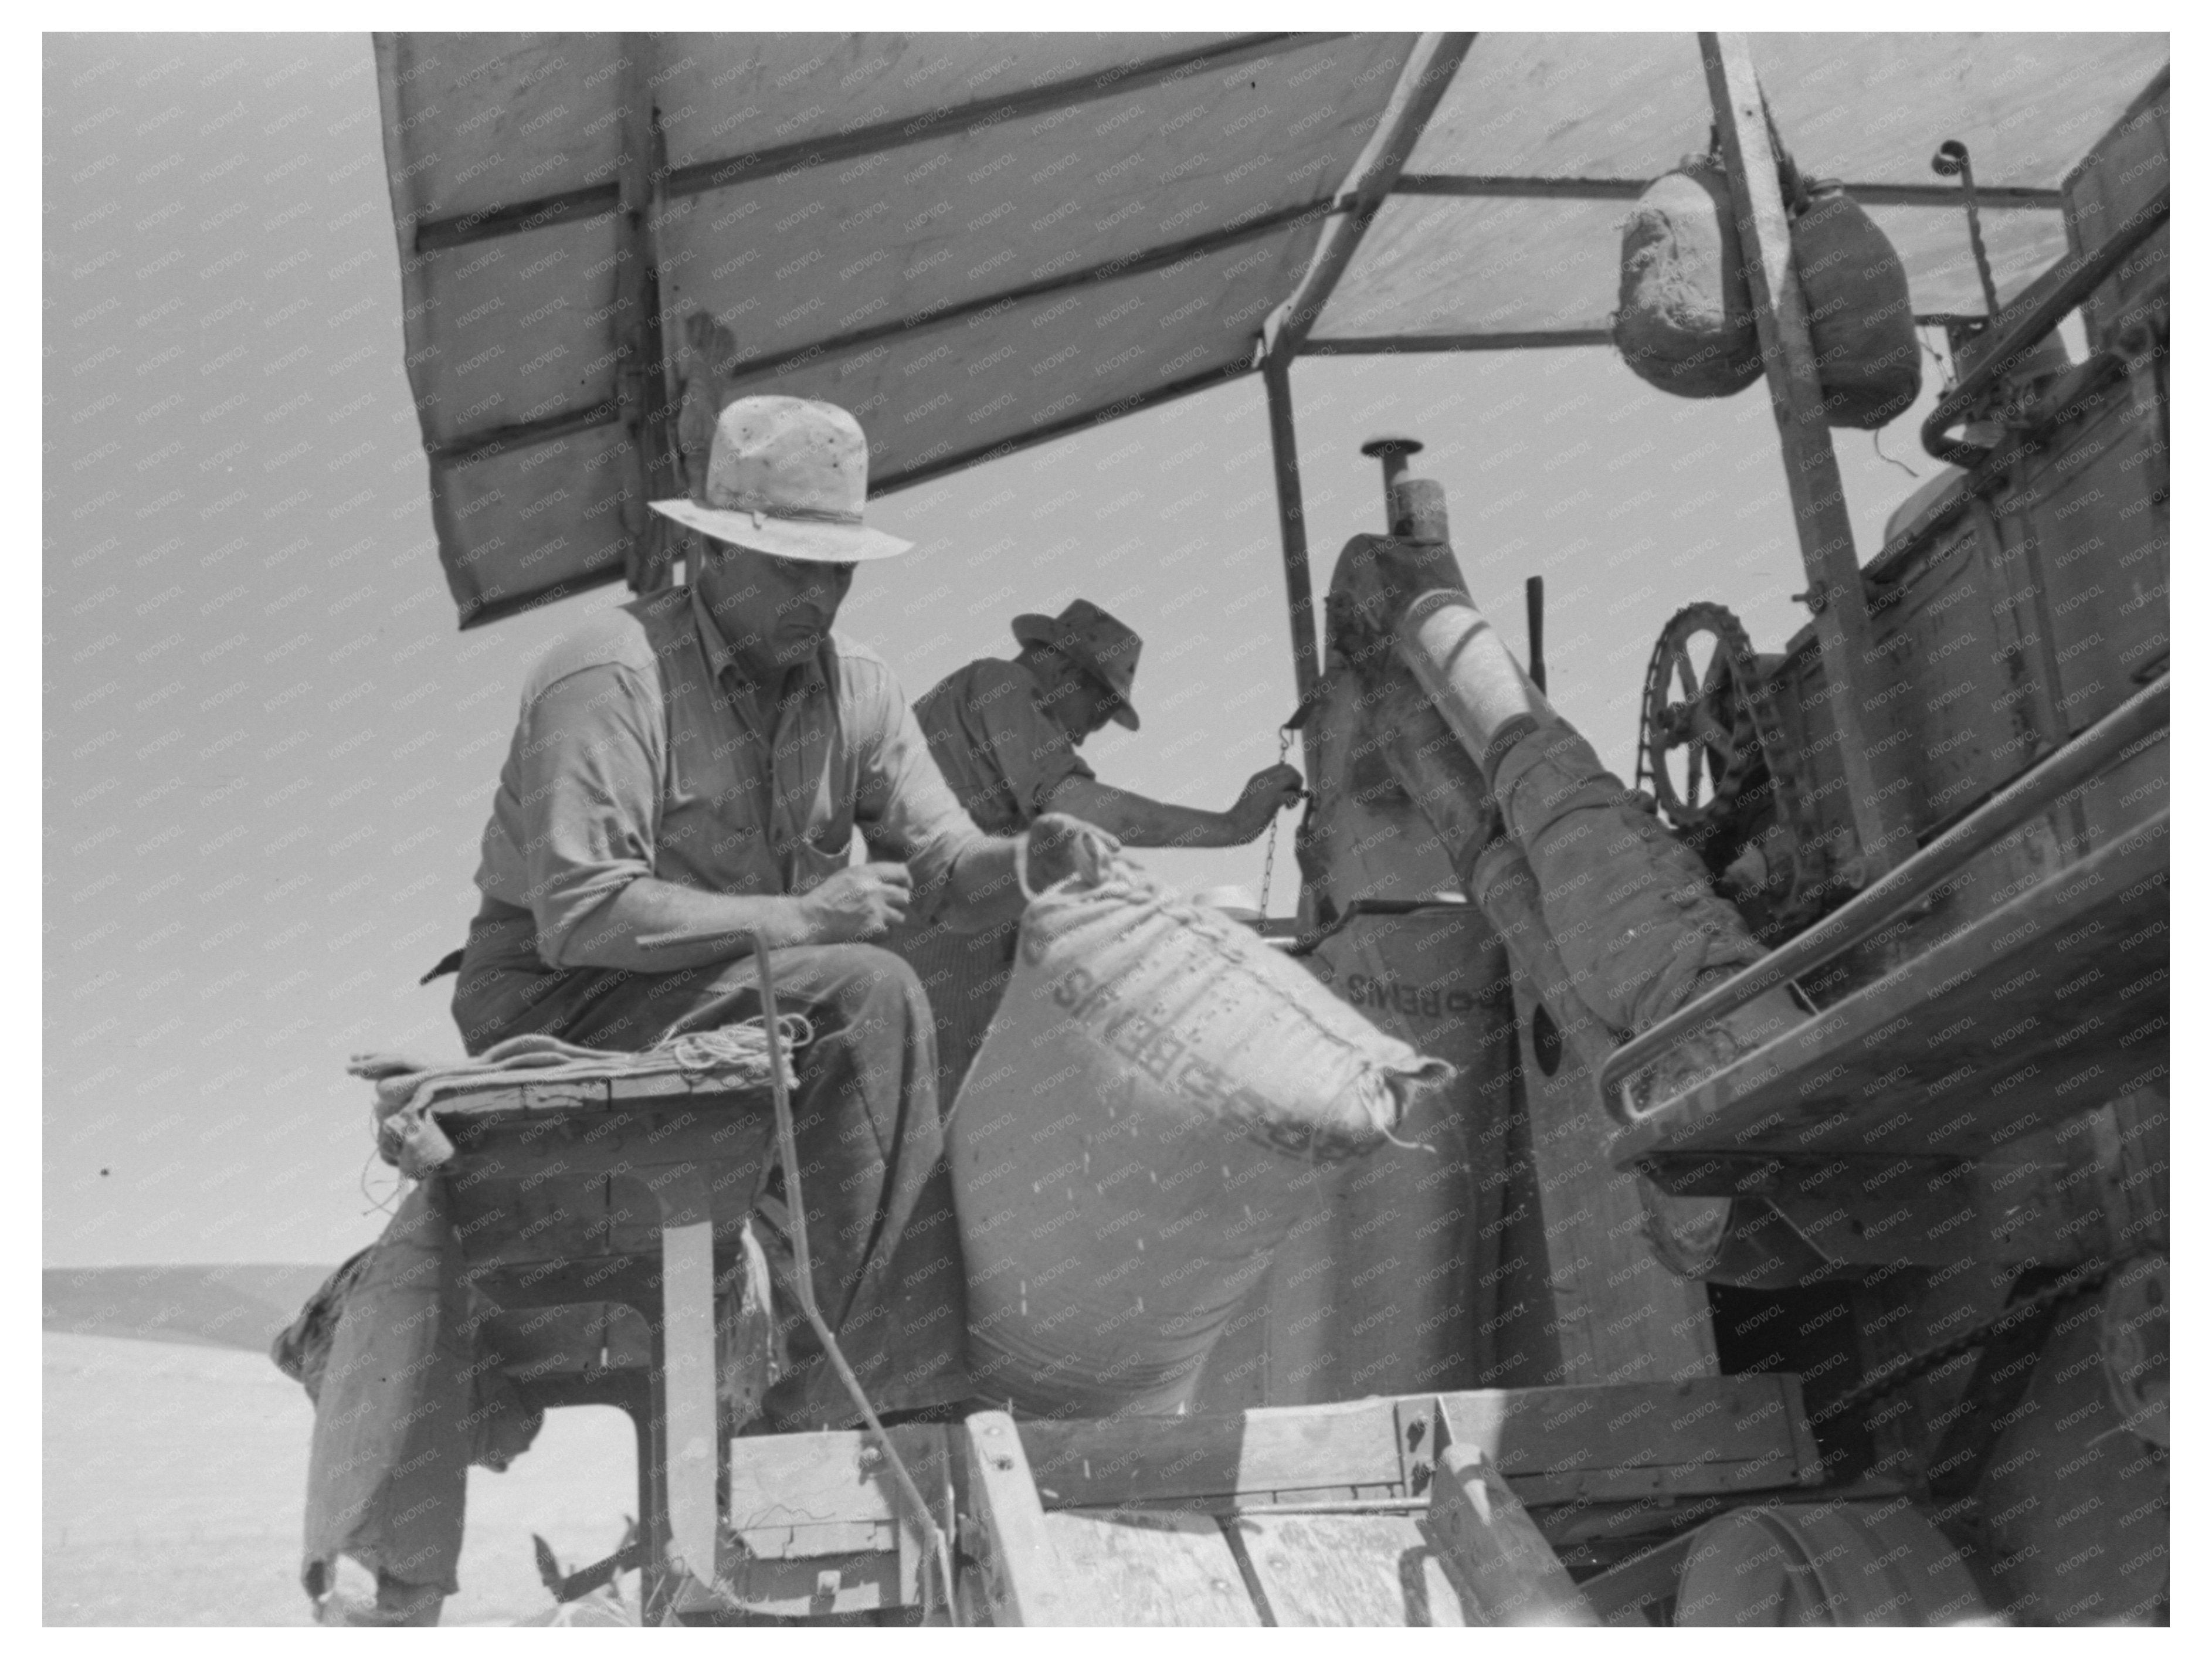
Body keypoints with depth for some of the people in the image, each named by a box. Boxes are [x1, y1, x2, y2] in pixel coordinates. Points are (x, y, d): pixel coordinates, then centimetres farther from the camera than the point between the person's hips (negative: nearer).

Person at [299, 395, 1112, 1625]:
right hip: (555, 1009, -7)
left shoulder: (858, 691, 7)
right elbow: (577, 914, -23)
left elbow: (942, 865, 1)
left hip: (740, 1009, 8)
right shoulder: (613, 673, -15)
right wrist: (793, 920, -25)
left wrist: (1025, 864, -22)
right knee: (868, 997, -26)